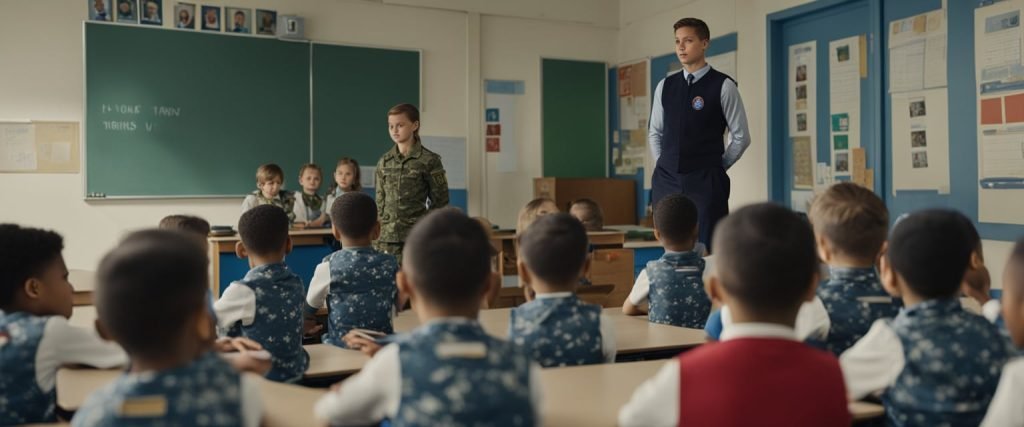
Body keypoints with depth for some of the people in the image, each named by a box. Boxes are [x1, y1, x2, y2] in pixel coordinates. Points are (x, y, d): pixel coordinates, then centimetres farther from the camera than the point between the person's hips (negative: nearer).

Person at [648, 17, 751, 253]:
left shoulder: (723, 86, -4)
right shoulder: (665, 86, 9)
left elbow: (741, 136, 0)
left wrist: (717, 168, 1)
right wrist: (664, 166, 8)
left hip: (705, 182, -4)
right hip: (666, 180, 4)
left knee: (707, 251, -3)